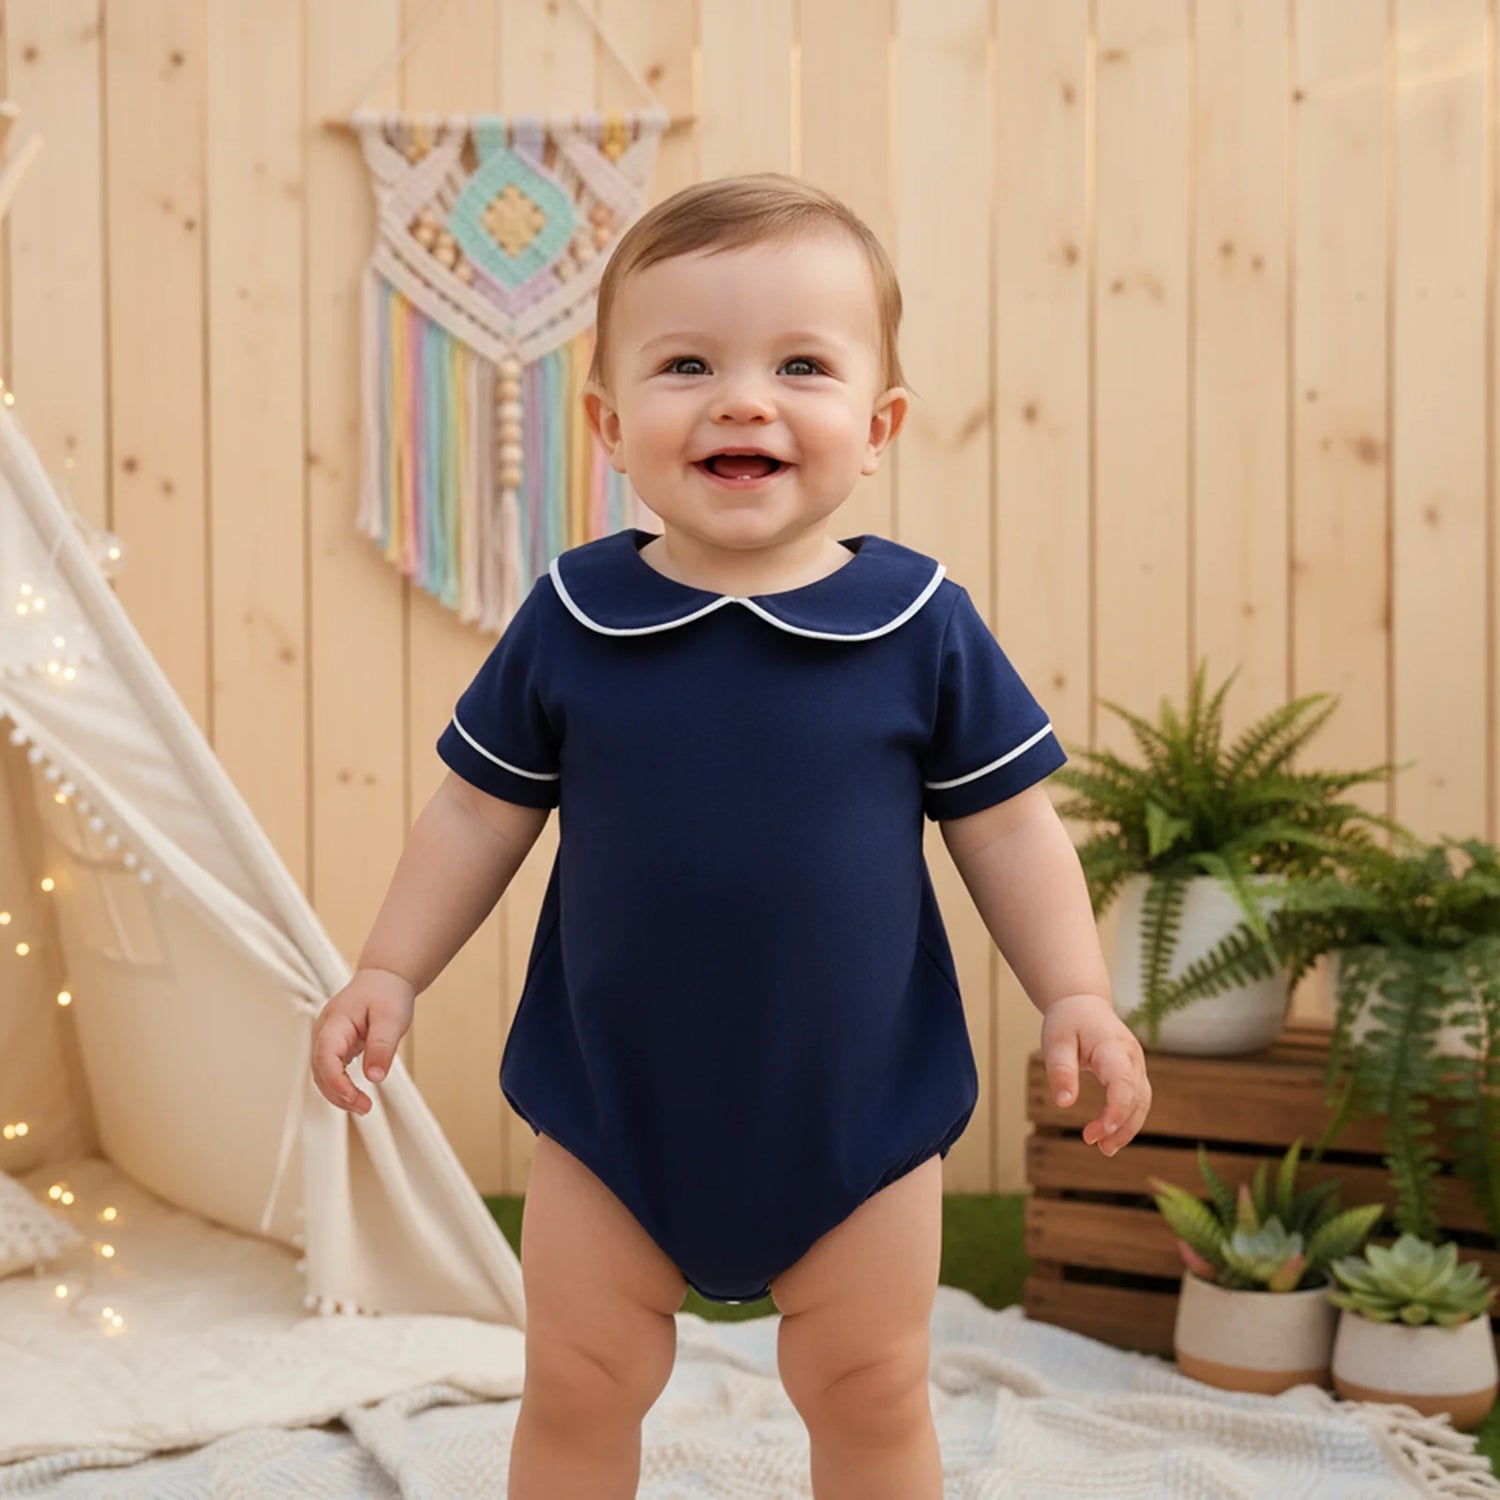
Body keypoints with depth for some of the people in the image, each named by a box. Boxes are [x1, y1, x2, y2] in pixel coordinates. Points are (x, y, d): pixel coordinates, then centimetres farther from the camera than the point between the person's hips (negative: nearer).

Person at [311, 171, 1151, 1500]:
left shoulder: (923, 625, -10)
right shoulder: (571, 621, -8)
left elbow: (1007, 826, -2)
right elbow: (480, 812, 2)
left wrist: (1076, 996, -7)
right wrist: (392, 970, -2)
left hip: (857, 1107, 0)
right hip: (612, 1102, 1)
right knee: (577, 1392, 14)